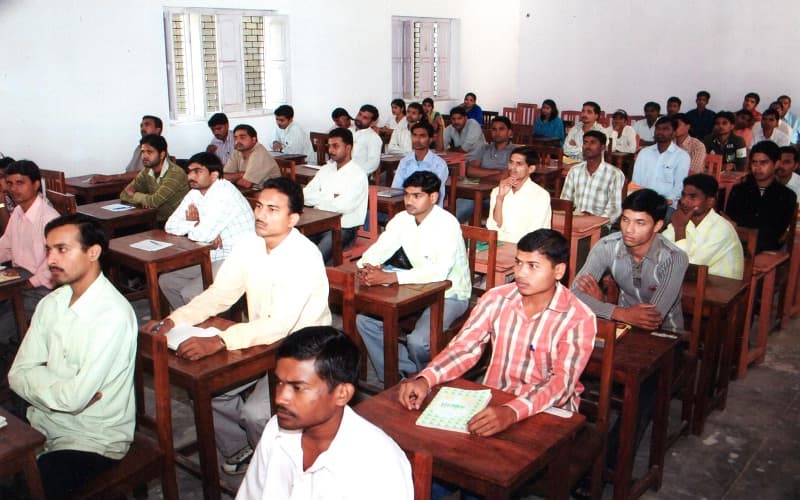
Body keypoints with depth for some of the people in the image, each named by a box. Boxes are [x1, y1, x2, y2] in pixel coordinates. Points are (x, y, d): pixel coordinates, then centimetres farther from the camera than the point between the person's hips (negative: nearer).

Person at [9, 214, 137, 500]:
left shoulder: (112, 314, -22)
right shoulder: (51, 304, 4)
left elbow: (75, 398, -23)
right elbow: (18, 374, 1)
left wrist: (39, 383, -5)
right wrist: (62, 390, -15)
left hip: (93, 441, -7)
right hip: (43, 425, 7)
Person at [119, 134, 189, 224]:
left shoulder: (175, 173, -18)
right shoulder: (147, 172, 5)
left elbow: (154, 201, -23)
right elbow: (124, 195, 6)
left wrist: (135, 195, -4)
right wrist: (143, 199, -14)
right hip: (158, 222, 6)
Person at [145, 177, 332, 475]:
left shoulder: (305, 257, -25)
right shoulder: (249, 246, -2)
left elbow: (280, 325, -33)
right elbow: (218, 295, 1)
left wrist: (218, 342, -42)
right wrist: (171, 321, -14)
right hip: (260, 342, 7)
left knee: (255, 412, -23)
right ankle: (239, 450, 20)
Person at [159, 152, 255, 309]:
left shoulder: (225, 192, -21)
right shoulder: (195, 193, 7)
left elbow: (204, 234, -28)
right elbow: (170, 225, 3)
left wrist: (190, 225, -5)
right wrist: (197, 225, -14)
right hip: (213, 258, 9)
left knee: (190, 293, -20)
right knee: (166, 280, 9)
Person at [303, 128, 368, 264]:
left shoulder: (358, 174, -8)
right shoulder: (325, 170, 14)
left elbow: (343, 206, -19)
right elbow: (304, 195, 7)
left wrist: (318, 201, -8)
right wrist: (330, 197, -9)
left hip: (344, 229, -6)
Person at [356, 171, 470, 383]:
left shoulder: (447, 224, -23)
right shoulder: (402, 219, -1)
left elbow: (440, 271, -34)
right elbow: (378, 249, 0)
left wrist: (390, 277, -39)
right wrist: (366, 267, -26)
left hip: (450, 295, -7)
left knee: (417, 341, -29)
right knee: (365, 320, -7)